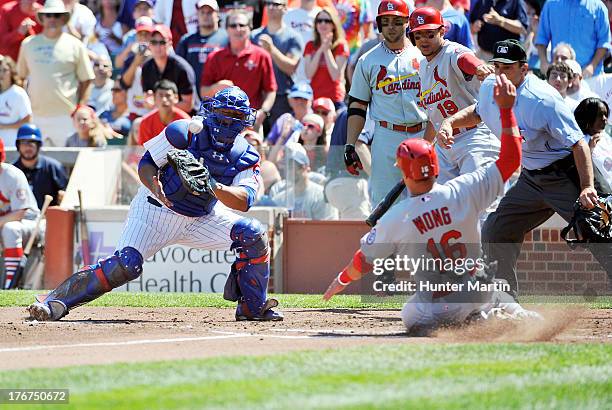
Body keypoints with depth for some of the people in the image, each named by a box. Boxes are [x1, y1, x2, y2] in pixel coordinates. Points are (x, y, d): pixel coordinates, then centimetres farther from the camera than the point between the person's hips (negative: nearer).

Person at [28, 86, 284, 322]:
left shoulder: (245, 156, -7)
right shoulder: (185, 132, -16)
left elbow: (244, 200, -22)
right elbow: (146, 165, -12)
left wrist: (215, 187, -40)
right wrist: (156, 189, -32)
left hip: (200, 219, 4)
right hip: (157, 210, -4)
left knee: (254, 236, -11)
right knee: (125, 265, -24)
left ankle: (253, 307, 3)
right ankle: (55, 303, -20)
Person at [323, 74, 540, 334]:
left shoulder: (394, 220, -17)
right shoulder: (462, 191, -15)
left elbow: (363, 263, -1)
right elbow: (510, 159, -8)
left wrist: (342, 279, 20)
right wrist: (506, 109, -4)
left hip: (438, 306, -4)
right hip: (479, 290, 4)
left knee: (410, 316, 30)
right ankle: (514, 316, 2)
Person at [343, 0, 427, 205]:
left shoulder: (422, 56, 9)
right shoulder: (368, 61, 8)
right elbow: (357, 107, 9)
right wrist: (349, 146, 1)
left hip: (421, 136, 1)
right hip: (386, 139, -1)